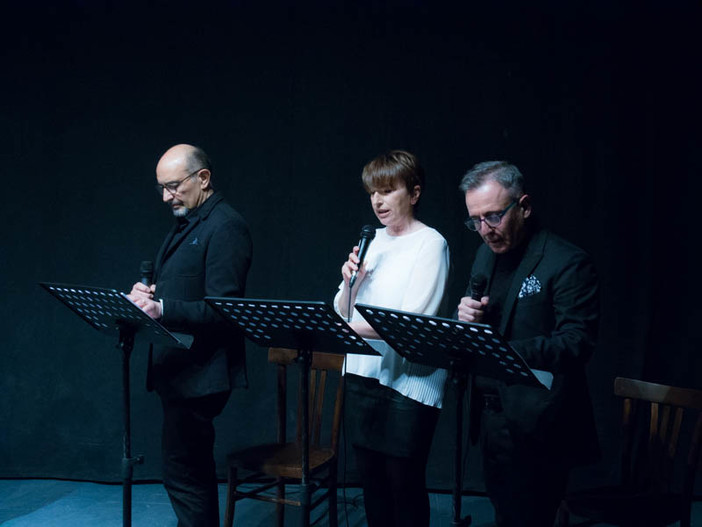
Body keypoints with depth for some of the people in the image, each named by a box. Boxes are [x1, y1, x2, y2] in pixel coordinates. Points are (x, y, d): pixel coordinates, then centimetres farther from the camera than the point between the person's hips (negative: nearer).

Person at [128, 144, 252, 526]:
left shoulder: (226, 227, -15)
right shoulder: (186, 223, 16)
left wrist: (162, 309, -32)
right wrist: (149, 294, 2)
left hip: (200, 373, -10)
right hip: (176, 367, 10)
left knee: (182, 472, -5)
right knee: (193, 470, 19)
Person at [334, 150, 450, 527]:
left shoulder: (430, 244, -9)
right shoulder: (373, 241, 11)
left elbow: (412, 322, -18)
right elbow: (343, 312, 12)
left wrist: (351, 327, -27)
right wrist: (350, 282, -7)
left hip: (407, 380, -6)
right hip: (362, 374, 7)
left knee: (404, 482, 1)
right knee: (370, 477, 13)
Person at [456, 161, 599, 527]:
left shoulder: (567, 263, -15)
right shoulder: (487, 254, 10)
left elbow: (578, 343, -22)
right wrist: (467, 316, -7)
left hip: (536, 430, -7)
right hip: (492, 415, 7)